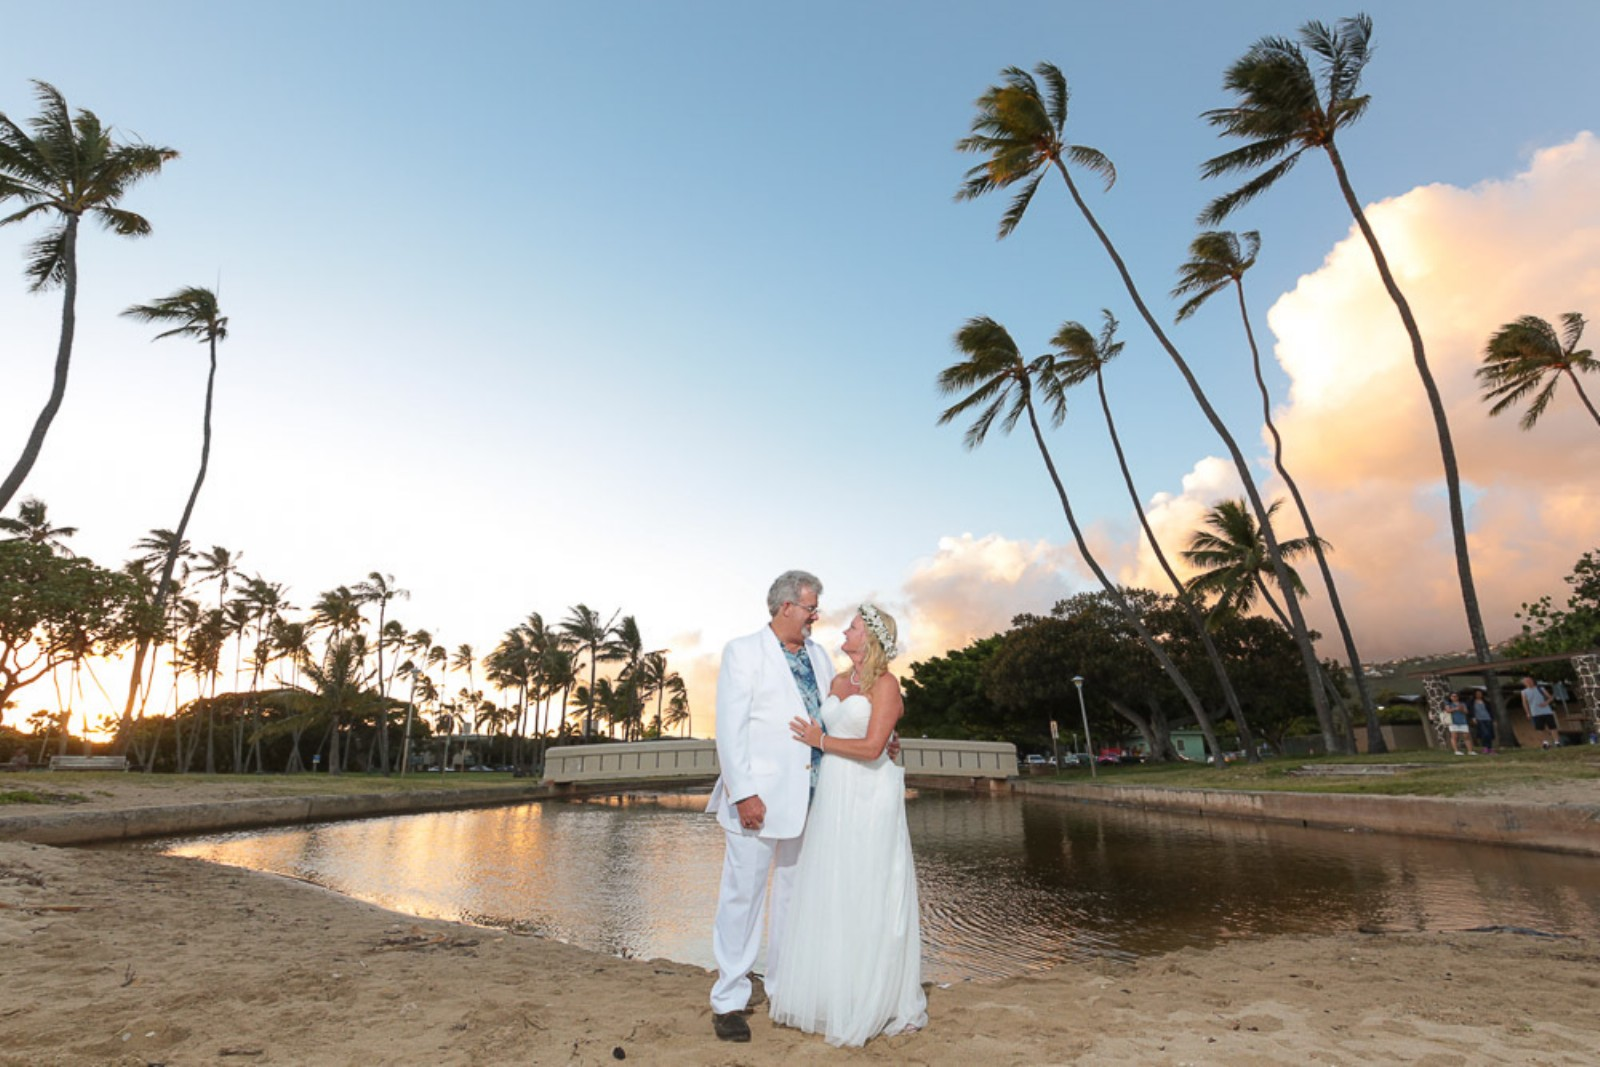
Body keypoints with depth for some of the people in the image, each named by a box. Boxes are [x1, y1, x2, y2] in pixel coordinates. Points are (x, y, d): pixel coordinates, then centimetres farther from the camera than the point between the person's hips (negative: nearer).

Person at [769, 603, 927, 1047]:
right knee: (829, 897, 11)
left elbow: (872, 748, -17)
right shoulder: (838, 682, 12)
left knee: (868, 898, 2)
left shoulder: (886, 684, -9)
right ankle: (832, 992, 26)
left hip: (869, 799, -7)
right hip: (831, 798, 7)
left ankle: (875, 1002, 18)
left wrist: (821, 741, -10)